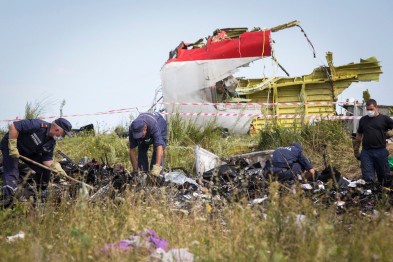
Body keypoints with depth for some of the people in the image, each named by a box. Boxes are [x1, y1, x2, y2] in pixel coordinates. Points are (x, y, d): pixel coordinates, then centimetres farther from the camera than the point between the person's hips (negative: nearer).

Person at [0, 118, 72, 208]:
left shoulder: (51, 142, -6)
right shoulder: (37, 125, -31)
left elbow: (47, 159, -5)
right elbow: (13, 126, -32)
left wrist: (55, 166, -26)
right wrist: (12, 147, -31)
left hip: (29, 152, 8)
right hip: (11, 144, -8)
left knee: (45, 171, 1)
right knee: (11, 171, -24)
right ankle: (7, 196, -33)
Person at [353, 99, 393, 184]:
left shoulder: (384, 119, 2)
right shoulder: (363, 120, 11)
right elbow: (358, 136, 16)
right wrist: (356, 151, 15)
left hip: (380, 151, -2)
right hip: (366, 152, 2)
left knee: (386, 176, 6)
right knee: (368, 179, 0)